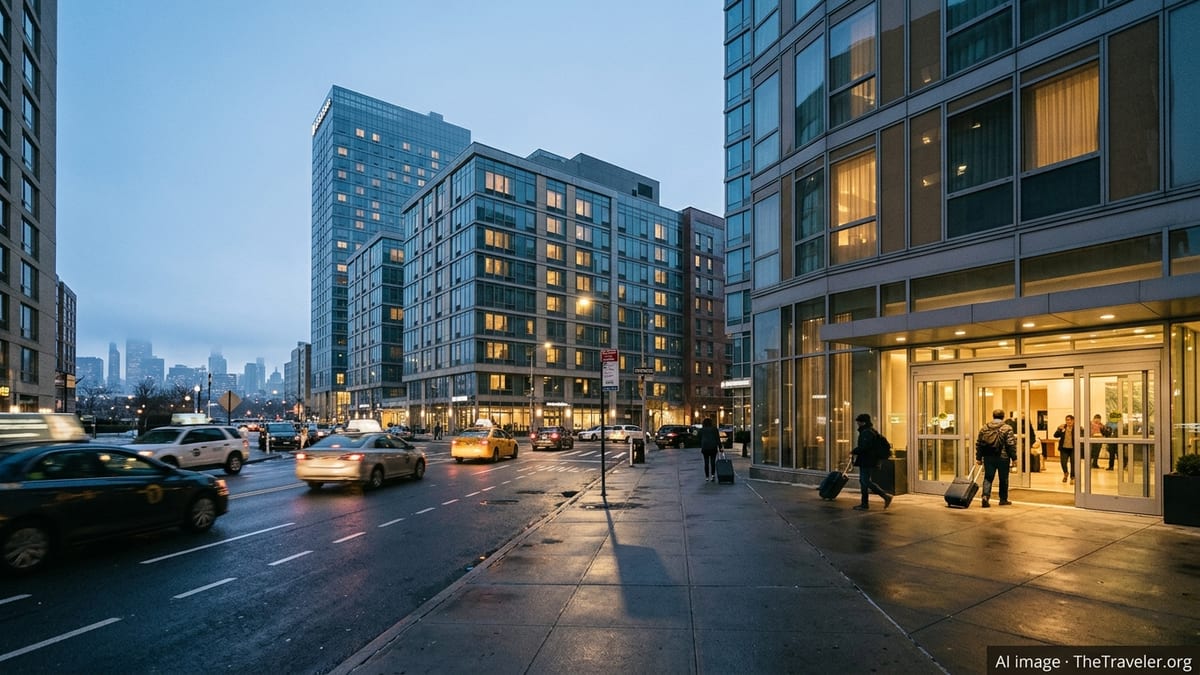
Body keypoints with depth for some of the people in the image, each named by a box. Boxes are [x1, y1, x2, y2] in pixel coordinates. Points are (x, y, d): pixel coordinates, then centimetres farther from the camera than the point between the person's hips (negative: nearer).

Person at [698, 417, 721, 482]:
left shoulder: (702, 429, 7)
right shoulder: (714, 428, 4)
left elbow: (700, 439, 8)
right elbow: (718, 438, 2)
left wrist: (701, 447, 16)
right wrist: (720, 447, 5)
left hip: (705, 447, 1)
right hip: (713, 447, -1)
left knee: (706, 462, 5)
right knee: (713, 461, 6)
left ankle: (707, 477, 6)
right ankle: (713, 475, -6)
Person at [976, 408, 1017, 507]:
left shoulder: (984, 428, 5)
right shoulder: (1007, 428, -6)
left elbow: (978, 444, 6)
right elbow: (1011, 445, -10)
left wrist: (978, 457, 12)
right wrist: (1014, 457, -2)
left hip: (988, 458, 2)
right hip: (1003, 458, -2)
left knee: (988, 478, 4)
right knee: (1003, 479, 12)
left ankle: (985, 496, -15)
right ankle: (1003, 499, 21)